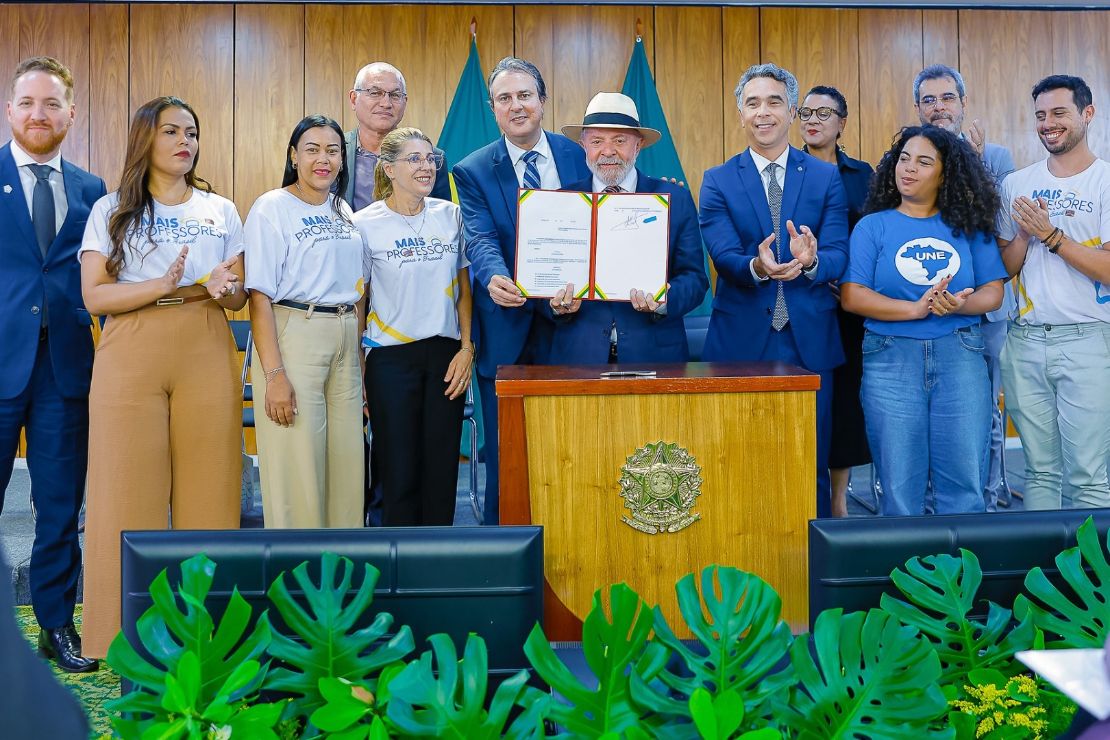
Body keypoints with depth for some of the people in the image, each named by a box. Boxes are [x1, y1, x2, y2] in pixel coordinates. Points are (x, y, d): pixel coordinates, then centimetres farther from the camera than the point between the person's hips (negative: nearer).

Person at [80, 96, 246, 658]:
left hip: (207, 355, 2)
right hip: (131, 358, -1)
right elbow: (94, 296, -2)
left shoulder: (221, 211, 15)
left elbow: (239, 299, 13)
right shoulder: (112, 210, 8)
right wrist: (161, 286, -17)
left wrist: (222, 288, -10)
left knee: (208, 490, 0)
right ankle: (127, 634, 8)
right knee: (130, 490, -3)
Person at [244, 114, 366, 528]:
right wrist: (274, 373, -18)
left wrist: (361, 354, 10)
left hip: (346, 343, 6)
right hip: (292, 336, -6)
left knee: (346, 462, 7)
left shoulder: (343, 211, 14)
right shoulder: (272, 208, -4)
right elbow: (260, 297, -11)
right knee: (296, 468, -3)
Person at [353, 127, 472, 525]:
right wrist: (356, 373, -1)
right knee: (400, 471, 3)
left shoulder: (450, 215, 5)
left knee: (442, 470, 7)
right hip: (391, 357, -3)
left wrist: (467, 348, 1)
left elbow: (463, 288, 11)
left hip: (446, 355, 3)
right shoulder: (365, 223, -4)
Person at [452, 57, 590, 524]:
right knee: (504, 451, 6)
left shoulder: (580, 157, 6)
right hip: (505, 326, -1)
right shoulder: (472, 172, 1)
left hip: (568, 319, 1)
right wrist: (494, 278, -34)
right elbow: (480, 239, -12)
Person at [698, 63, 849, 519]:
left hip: (810, 340, 1)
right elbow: (723, 255, -8)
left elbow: (838, 255, -3)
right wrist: (756, 266, -30)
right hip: (742, 341, 0)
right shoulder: (718, 182, 5)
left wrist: (811, 261, -27)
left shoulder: (826, 178, 7)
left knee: (812, 468, 8)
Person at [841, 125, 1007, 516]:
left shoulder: (969, 226, 10)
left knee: (964, 483, 3)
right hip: (891, 359, -1)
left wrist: (959, 304, -16)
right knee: (899, 487, 4)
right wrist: (917, 309, -16)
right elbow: (852, 295, -5)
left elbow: (993, 291, 6)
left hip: (960, 357, 1)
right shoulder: (872, 226, 6)